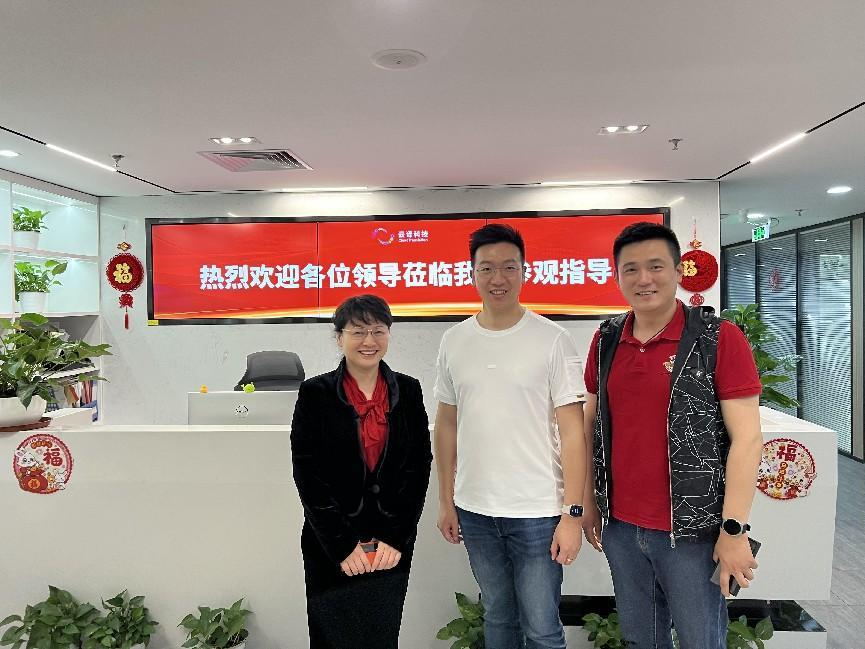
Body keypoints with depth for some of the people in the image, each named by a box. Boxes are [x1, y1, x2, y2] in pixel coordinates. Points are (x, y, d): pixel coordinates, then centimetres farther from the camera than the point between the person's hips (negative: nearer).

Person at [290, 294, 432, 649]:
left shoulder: (408, 391, 2)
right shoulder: (315, 393, -5)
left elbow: (419, 468, 1)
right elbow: (308, 476, -7)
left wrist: (396, 539, -6)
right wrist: (343, 545, -9)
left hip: (392, 547, 2)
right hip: (331, 547, -1)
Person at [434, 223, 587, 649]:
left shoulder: (552, 340, -9)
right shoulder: (454, 341, 3)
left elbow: (572, 432, -9)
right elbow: (447, 425, 9)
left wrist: (572, 513, -12)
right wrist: (446, 501, 9)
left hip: (538, 512, -3)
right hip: (474, 511, 4)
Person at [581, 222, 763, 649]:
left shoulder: (719, 338, -11)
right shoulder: (606, 340, 3)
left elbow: (746, 438, -12)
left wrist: (734, 530, -14)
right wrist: (589, 503, 9)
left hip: (693, 532, -4)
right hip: (620, 527, 4)